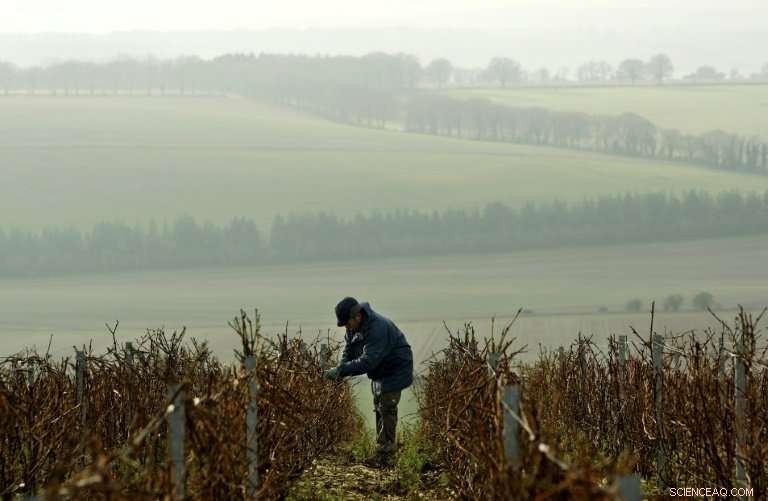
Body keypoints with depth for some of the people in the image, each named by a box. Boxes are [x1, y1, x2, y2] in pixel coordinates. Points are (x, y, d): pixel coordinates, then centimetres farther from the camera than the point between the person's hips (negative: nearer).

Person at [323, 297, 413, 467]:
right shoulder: (353, 328, -5)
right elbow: (349, 351, 1)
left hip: (395, 369, -10)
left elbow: (367, 361, -39)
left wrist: (341, 370, -39)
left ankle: (385, 455, -14)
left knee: (387, 410, -14)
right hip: (379, 372, 10)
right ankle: (383, 449, 24)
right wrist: (340, 371, -19)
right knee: (378, 410, 14)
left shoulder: (378, 328, -35)